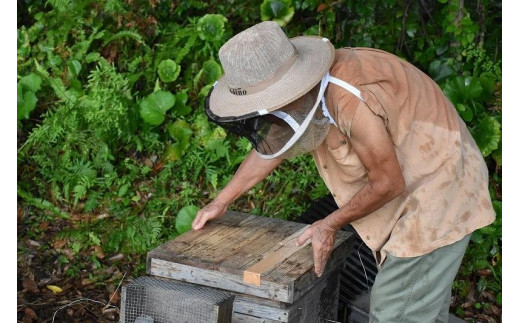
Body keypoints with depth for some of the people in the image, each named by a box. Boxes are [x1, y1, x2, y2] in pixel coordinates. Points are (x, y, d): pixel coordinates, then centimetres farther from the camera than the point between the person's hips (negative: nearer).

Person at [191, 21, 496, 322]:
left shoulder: (350, 99, -32)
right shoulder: (307, 84, -4)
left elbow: (388, 183, -22)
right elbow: (270, 148, 12)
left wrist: (330, 225, -9)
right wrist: (221, 202, 18)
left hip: (438, 193, -9)